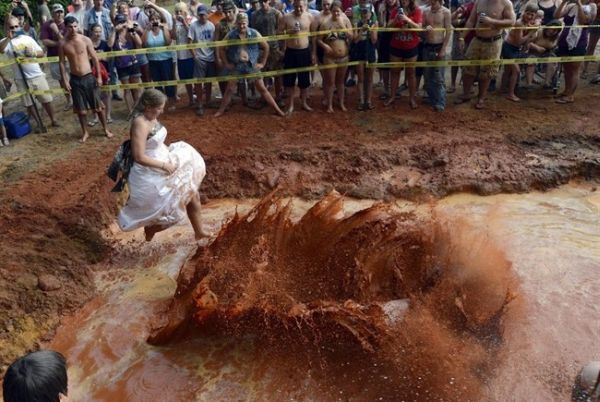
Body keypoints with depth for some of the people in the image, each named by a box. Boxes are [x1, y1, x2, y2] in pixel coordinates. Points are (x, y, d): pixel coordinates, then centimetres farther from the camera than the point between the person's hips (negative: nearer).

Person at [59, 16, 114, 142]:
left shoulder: (85, 40, -5)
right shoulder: (63, 44, -3)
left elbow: (94, 58, -1)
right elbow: (61, 62, 2)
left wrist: (99, 76, -3)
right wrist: (65, 80, -3)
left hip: (89, 77, -1)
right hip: (75, 79, 1)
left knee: (98, 106, 7)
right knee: (80, 109, 8)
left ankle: (106, 129, 21)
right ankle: (85, 132, 22)